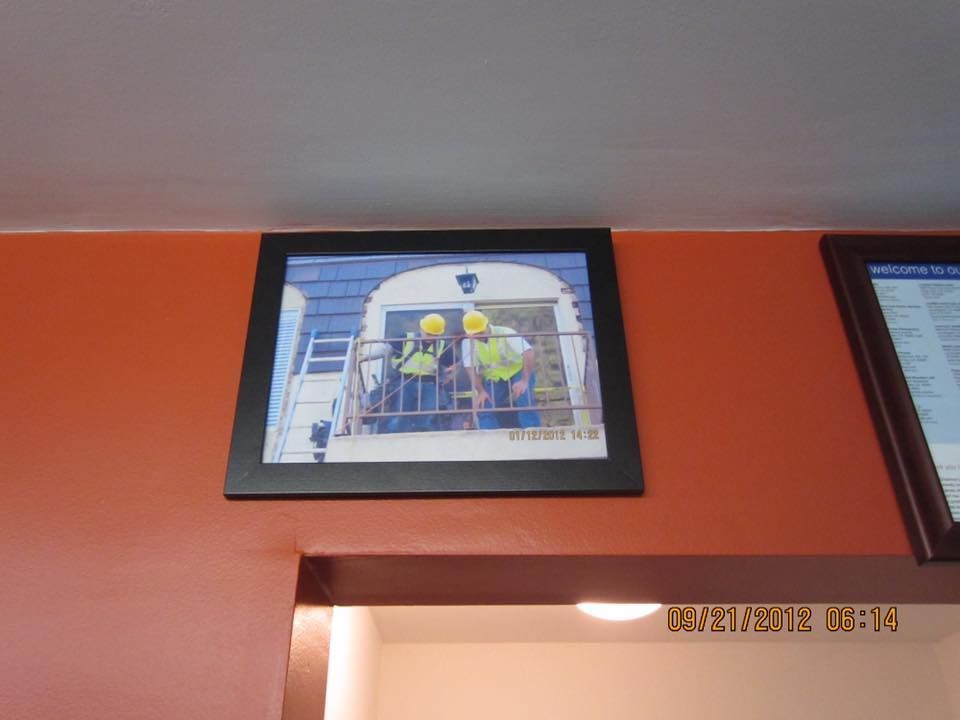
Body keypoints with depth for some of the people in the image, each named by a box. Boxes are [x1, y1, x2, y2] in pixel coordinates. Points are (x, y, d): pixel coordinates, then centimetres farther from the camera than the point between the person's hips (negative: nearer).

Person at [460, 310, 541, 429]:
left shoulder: (505, 333, -21)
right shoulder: (468, 342, -9)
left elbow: (528, 353, -29)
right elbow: (471, 369, -11)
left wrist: (524, 381, -37)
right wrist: (481, 391, -24)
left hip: (518, 372, -3)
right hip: (493, 379, 4)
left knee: (525, 402, -28)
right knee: (484, 409, -15)